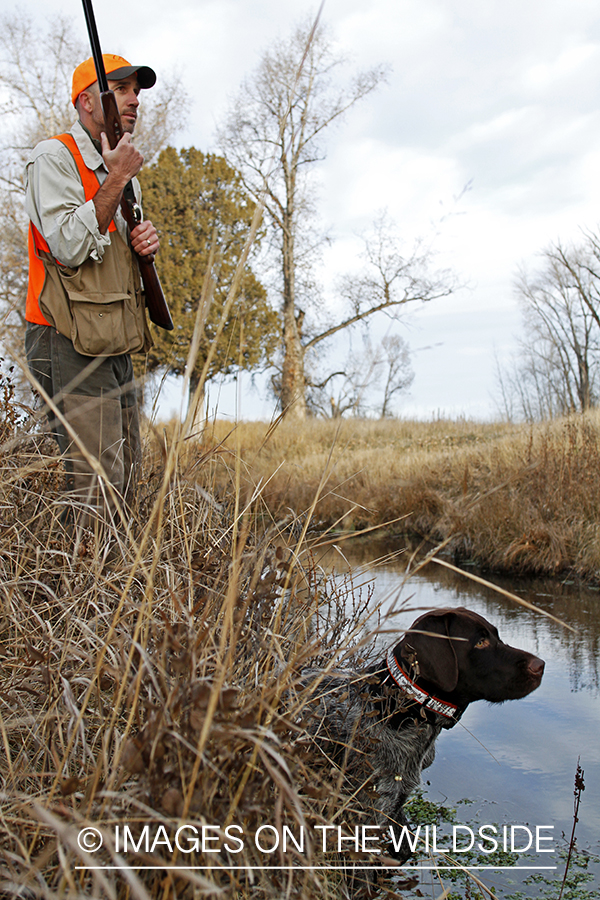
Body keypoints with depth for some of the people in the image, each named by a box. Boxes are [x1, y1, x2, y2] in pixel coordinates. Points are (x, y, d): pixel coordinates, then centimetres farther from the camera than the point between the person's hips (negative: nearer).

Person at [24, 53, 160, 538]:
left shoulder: (117, 169, 23)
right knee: (95, 491, -14)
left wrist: (145, 241, 5)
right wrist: (116, 180, -13)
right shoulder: (54, 157, -3)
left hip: (116, 347, 9)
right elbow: (67, 245, -17)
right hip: (71, 343, -9)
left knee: (124, 487, 9)